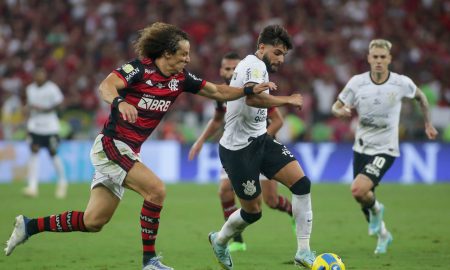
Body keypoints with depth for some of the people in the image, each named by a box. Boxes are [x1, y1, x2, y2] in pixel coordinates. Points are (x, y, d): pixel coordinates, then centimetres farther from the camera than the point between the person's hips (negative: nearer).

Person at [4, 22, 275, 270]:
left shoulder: (181, 78, 6)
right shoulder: (140, 68, -14)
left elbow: (218, 91, 11)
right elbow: (106, 86, -27)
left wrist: (251, 90, 0)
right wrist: (120, 102, -47)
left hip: (128, 152, 8)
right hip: (111, 145, -8)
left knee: (93, 222, 6)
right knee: (156, 189, -22)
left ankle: (29, 226, 17)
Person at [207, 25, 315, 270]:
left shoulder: (259, 67, 14)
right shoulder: (254, 66, -18)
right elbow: (252, 97, -39)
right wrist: (287, 100, -31)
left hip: (259, 140, 9)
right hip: (238, 148, -9)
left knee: (301, 183, -10)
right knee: (253, 211, 2)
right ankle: (220, 240, 33)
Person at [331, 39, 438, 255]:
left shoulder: (401, 83, -11)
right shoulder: (357, 82, -8)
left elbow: (420, 96, 11)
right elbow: (336, 106, 1)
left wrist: (428, 124, 17)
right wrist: (340, 111, -22)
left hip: (385, 150, -4)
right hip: (361, 148, 4)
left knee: (358, 190, -25)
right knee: (364, 198, 13)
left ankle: (376, 209, 9)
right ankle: (382, 234, 40)